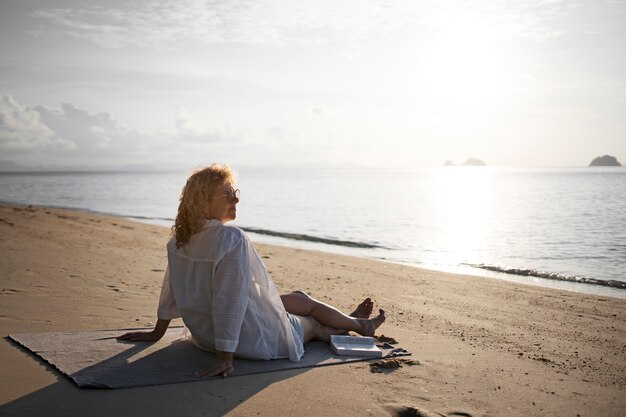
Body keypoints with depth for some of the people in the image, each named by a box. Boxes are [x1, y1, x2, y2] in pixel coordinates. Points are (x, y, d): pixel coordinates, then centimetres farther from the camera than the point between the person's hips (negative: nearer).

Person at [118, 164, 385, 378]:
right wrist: (225, 357, -28)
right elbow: (230, 300, -32)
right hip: (251, 338, -8)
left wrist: (157, 333, 15)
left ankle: (353, 321, 49)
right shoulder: (232, 239, -31)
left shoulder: (180, 238, -5)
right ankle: (360, 325, 50)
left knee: (300, 299, 26)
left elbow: (171, 290, 5)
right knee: (314, 324, 21)